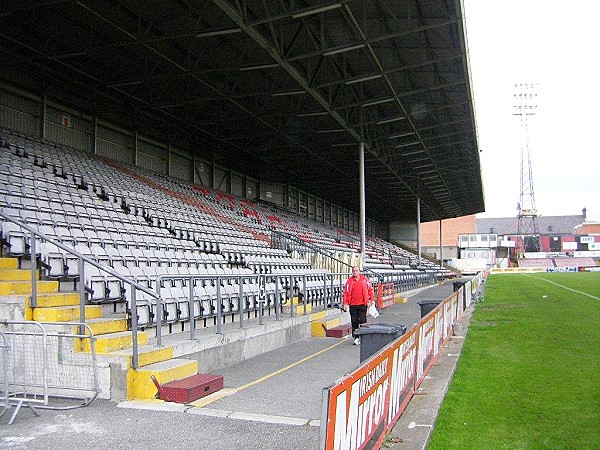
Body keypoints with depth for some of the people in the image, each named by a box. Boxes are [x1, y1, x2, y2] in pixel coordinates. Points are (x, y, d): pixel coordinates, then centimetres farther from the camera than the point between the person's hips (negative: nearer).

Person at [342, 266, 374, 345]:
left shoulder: (365, 280, 2)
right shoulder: (349, 281, 3)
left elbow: (370, 289, 7)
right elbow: (346, 292, 4)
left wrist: (370, 300, 0)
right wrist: (345, 303, -3)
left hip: (362, 304, -1)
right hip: (353, 305, 1)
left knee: (362, 320, -4)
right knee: (354, 321, 3)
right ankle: (356, 337, 14)